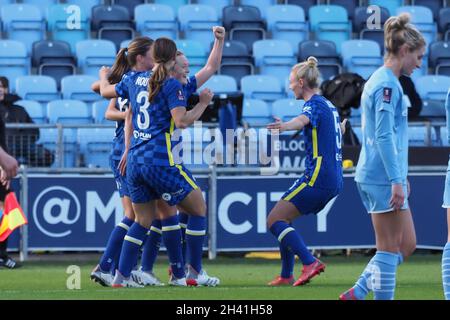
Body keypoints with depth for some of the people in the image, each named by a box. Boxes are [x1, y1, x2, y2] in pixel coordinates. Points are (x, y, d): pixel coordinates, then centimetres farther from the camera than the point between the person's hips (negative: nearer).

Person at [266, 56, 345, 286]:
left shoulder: (314, 104, -9)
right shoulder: (329, 106, 19)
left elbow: (303, 120, -36)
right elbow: (339, 131, 43)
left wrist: (284, 126, -57)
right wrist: (342, 128, 67)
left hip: (317, 178, -10)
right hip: (334, 181, 10)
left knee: (274, 220, -9)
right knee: (283, 219, 16)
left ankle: (310, 263, -22)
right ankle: (286, 276, 14)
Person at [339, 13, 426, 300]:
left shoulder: (382, 81, 17)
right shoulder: (387, 84, -14)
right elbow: (384, 136, -20)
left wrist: (401, 176, 26)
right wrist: (397, 181, -21)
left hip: (385, 177, 10)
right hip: (384, 179, -10)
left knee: (407, 245, 11)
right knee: (390, 249, -5)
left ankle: (355, 294, 12)